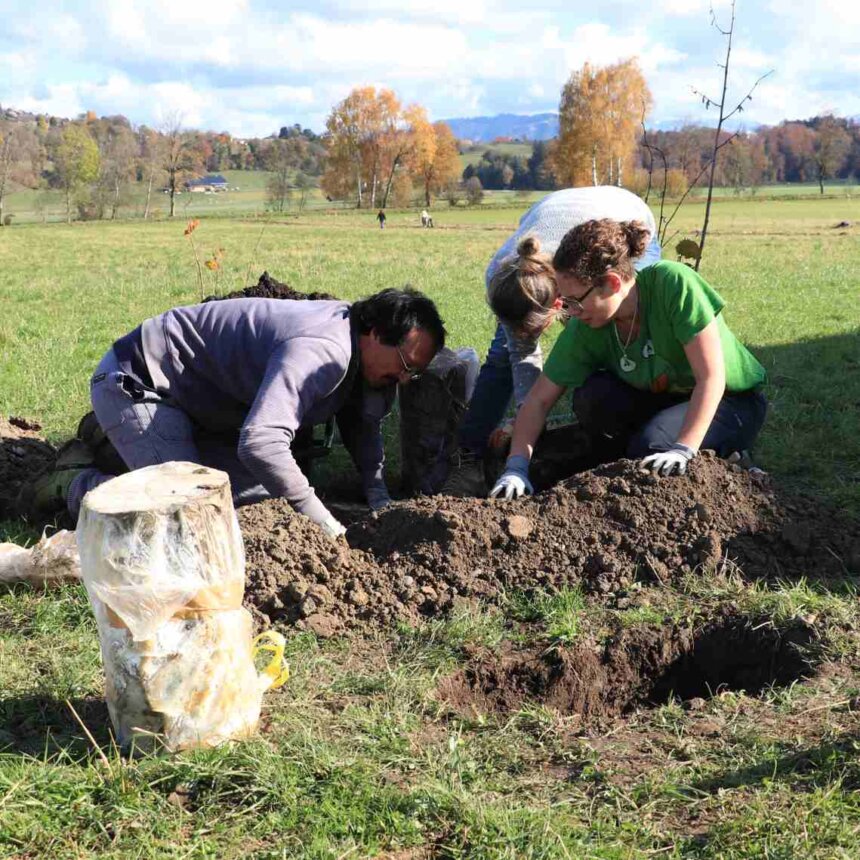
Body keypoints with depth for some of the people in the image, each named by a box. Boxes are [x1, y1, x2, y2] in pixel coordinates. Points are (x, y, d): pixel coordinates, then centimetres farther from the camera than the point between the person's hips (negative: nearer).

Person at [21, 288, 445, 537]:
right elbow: (260, 442, -44)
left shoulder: (361, 351, -1)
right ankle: (74, 484, 2)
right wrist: (324, 523, -34)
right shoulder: (323, 352, -33)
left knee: (263, 490, 7)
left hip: (192, 394, 10)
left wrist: (379, 498, 1)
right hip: (136, 381, -10)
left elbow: (361, 424, 16)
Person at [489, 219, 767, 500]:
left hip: (732, 401, -4)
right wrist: (517, 467, -24)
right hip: (662, 400, 5)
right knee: (592, 395, -23)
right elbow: (538, 400, -11)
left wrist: (682, 451, -37)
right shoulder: (585, 330, -17)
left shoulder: (673, 283, -31)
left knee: (649, 447, -31)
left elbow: (711, 377, -30)